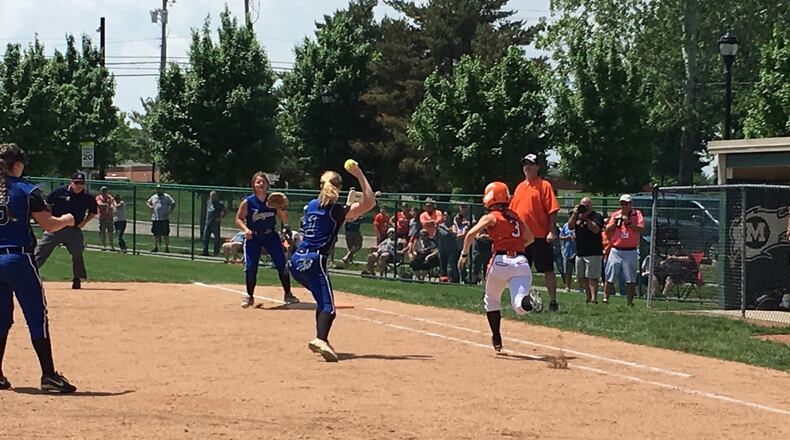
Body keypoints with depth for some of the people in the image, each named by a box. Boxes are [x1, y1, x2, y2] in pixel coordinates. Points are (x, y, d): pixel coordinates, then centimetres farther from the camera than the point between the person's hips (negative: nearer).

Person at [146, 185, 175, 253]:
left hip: (164, 219, -4)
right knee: (155, 234, 8)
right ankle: (156, 247, 14)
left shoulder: (167, 197, 0)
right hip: (155, 219, 4)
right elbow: (148, 202, 27)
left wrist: (169, 212, -13)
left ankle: (167, 247, 4)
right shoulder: (153, 197, 13)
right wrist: (150, 206, 3)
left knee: (166, 234, -2)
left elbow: (173, 204, -3)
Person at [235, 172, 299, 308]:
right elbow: (239, 219, -3)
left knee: (282, 264, -3)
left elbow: (284, 218, -3)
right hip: (253, 238, -2)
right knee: (250, 267, -6)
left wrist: (282, 208, -23)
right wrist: (245, 229, -21)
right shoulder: (247, 202, -12)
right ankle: (250, 297, 14)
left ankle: (288, 295, 12)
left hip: (271, 236, 2)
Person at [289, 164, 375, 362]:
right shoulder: (337, 211, -5)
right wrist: (360, 176, -6)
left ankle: (321, 340, 20)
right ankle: (320, 339, -43)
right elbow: (370, 203, -9)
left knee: (322, 301, 24)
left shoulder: (312, 205, 15)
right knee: (328, 307, -17)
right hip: (314, 262, -8)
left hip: (297, 260, 8)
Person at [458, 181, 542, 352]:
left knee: (491, 301, 21)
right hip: (521, 261, 3)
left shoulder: (491, 217, 6)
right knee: (520, 305, -9)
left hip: (501, 261, -3)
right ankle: (528, 299, -44)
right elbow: (530, 238, 29)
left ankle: (496, 340, 19)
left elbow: (472, 233, -9)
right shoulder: (516, 217, 22)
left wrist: (464, 255, 1)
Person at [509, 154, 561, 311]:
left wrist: (551, 231, -17)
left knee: (548, 270, -2)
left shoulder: (544, 185, -4)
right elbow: (513, 211, 19)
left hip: (540, 236, -6)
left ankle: (553, 301, 2)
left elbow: (552, 210, -10)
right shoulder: (520, 187, 16)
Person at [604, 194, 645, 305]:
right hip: (616, 250, 2)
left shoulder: (637, 214, 3)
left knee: (631, 279, 0)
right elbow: (607, 231, 8)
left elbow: (641, 229, -10)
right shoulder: (615, 215, 10)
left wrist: (628, 222, -17)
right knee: (610, 277, -2)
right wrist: (614, 222, -8)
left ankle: (630, 301, 5)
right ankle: (605, 299, 4)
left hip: (630, 251, -2)